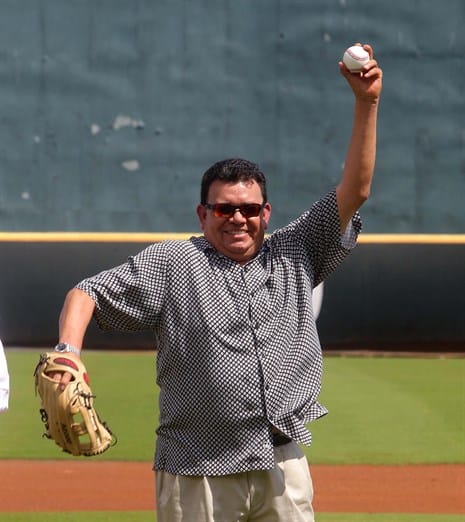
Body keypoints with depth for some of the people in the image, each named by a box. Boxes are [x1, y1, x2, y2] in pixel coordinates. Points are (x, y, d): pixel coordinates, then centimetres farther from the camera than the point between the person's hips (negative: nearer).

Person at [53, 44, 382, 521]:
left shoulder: (294, 256, 12)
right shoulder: (170, 264, 4)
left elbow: (354, 191, 7)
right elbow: (86, 293, 2)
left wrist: (366, 102, -1)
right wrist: (67, 352, -17)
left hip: (284, 468, 3)